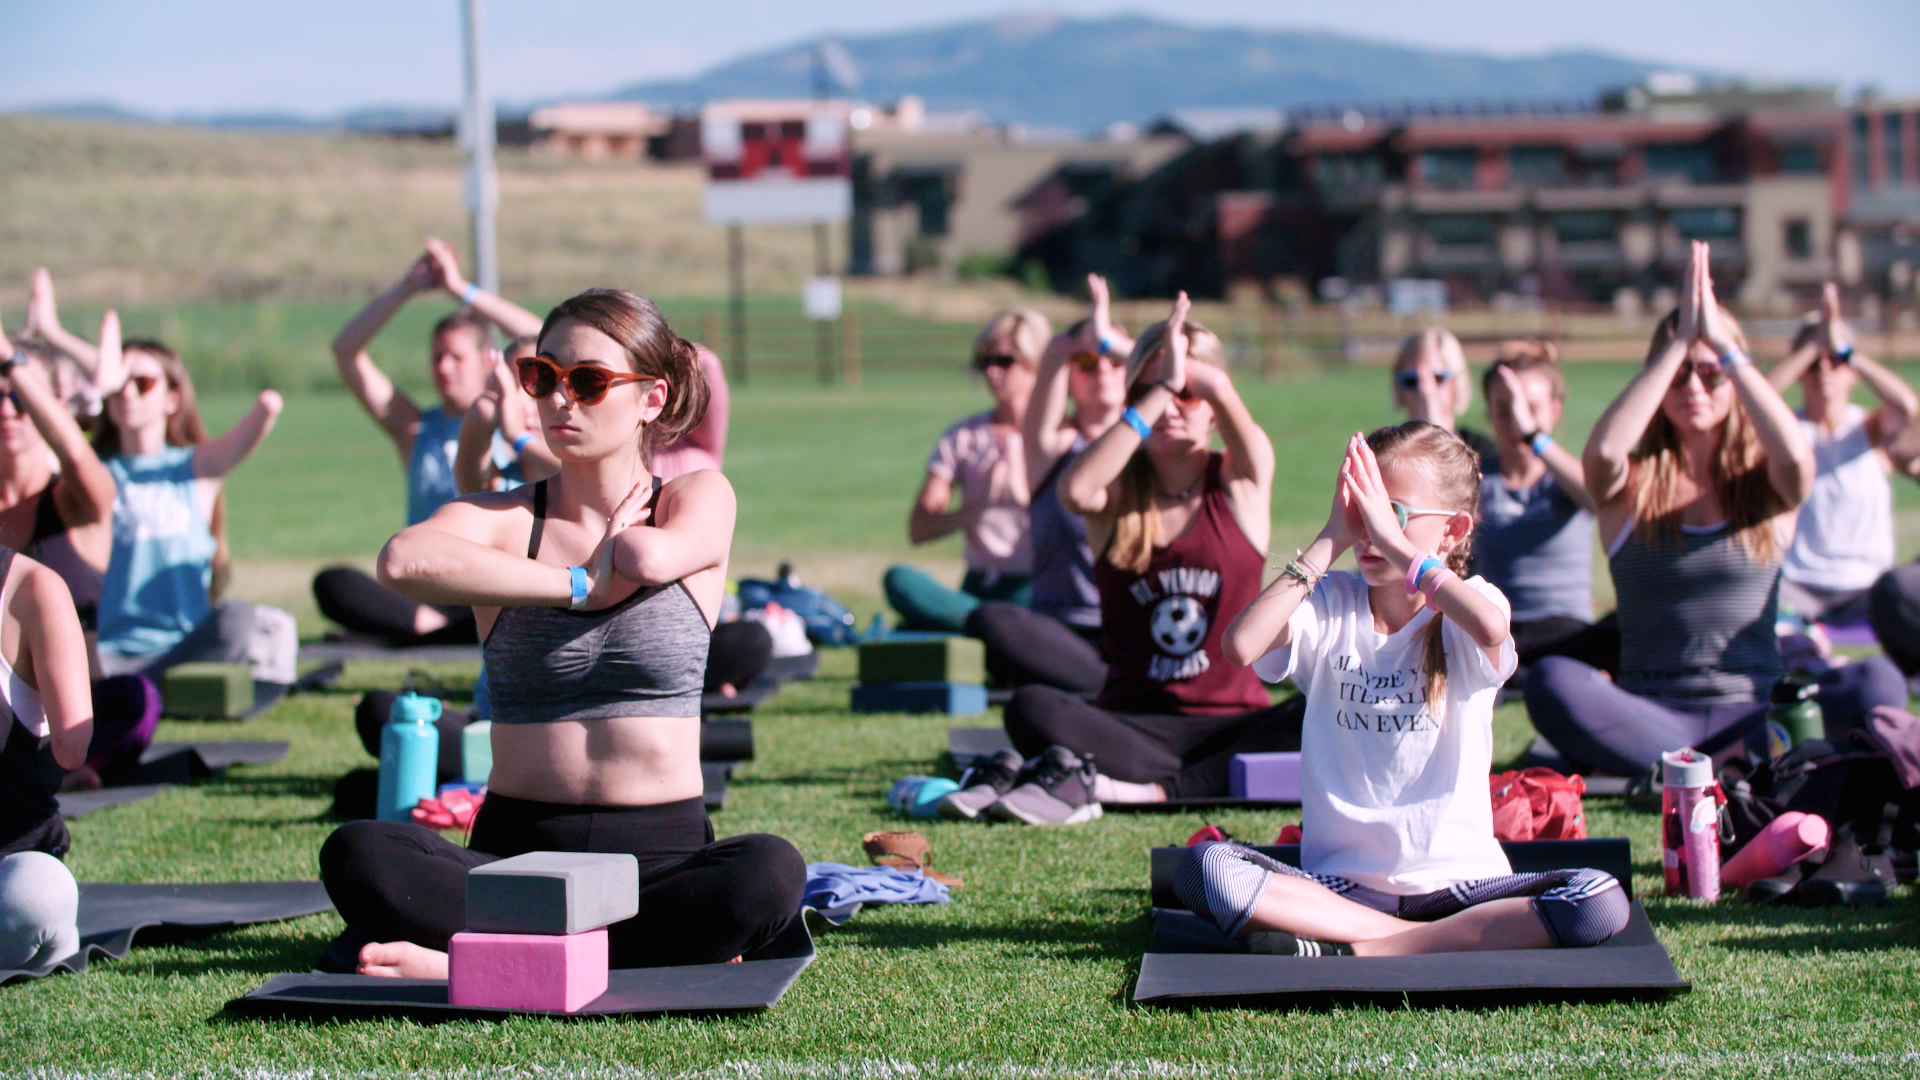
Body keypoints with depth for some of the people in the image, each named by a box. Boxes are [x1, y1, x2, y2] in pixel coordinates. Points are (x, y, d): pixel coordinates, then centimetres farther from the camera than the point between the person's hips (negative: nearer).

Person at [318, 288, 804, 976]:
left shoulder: (702, 499, 6)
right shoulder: (505, 519, 4)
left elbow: (652, 558, -20)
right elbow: (403, 560, -22)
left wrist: (619, 535, 3)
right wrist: (580, 583, -15)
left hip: (662, 850, 0)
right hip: (517, 851, 1)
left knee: (769, 873, -35)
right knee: (355, 855, -28)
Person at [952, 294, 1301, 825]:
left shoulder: (1241, 483, 6)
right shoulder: (1118, 493, 6)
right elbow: (1075, 491, -21)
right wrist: (1158, 390, -19)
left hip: (1232, 717, 0)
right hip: (1133, 721, 0)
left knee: (1316, 728, -33)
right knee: (1030, 709, -28)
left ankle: (1102, 783, -34)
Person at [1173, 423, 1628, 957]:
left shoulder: (1466, 605, -1)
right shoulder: (1329, 604, 4)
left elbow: (1491, 629, -28)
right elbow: (1242, 645, -17)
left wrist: (1398, 545, -21)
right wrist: (1329, 542, -13)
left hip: (1455, 882, -1)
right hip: (1338, 884, 1)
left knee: (1602, 904, -27)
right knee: (1202, 868, -26)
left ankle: (1360, 951, -24)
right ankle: (1441, 942, -21)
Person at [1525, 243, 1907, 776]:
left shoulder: (1767, 481, 7)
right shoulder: (1632, 483, 5)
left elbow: (1795, 456, -19)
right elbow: (1602, 452, -21)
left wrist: (1722, 344, -16)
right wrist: (1678, 342, -16)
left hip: (1751, 709, 1)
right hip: (1649, 708, -1)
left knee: (1877, 683, -29)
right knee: (1550, 683, -33)